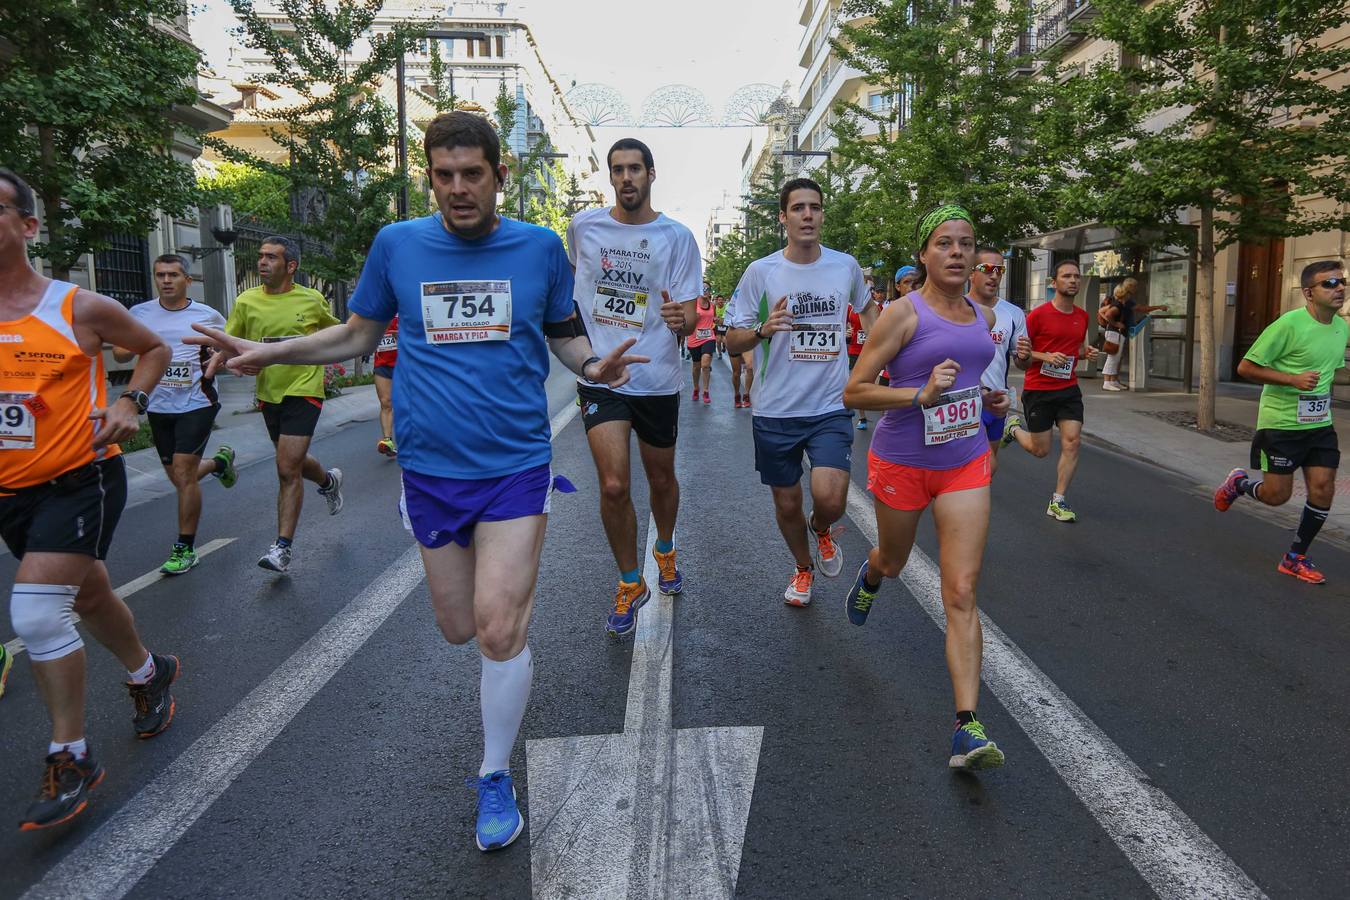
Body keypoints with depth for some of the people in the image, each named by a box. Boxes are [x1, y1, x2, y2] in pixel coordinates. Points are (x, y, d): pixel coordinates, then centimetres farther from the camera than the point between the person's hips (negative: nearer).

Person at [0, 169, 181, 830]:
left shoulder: (79, 308, -8)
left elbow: (153, 347, 7)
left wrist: (131, 402, -8)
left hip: (80, 482, -5)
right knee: (89, 599, 20)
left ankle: (70, 760, 3)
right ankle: (149, 674, 48)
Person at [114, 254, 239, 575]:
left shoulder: (208, 316, -1)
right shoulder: (139, 313, 5)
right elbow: (119, 354, 8)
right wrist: (133, 346, -14)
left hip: (197, 403, -4)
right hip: (159, 405, 4)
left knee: (183, 473, -11)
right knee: (177, 476, 13)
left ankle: (185, 549, 0)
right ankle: (220, 461, 46)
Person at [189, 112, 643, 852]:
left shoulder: (538, 246, -1)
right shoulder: (397, 244, 1)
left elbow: (565, 335, 10)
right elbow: (359, 334, 12)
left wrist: (592, 366, -11)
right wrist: (270, 352, -1)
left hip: (515, 465, -2)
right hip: (430, 470, 2)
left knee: (498, 628, -9)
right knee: (459, 627, 13)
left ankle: (495, 778, 14)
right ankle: (511, 579, 51)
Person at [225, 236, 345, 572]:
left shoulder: (312, 300, -3)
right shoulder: (246, 301, 0)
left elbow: (334, 330, 16)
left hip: (303, 390, -4)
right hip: (268, 393, 4)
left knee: (288, 469, -11)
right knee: (293, 463, 19)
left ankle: (284, 546, -5)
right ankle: (329, 481, 52)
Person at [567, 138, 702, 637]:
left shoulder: (677, 236, -4)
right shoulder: (582, 226, 1)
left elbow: (688, 315, -7)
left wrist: (680, 318, -30)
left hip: (657, 379, 0)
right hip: (600, 376, 0)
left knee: (662, 480, 15)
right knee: (614, 486, -12)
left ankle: (665, 552, 46)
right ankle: (630, 584, 10)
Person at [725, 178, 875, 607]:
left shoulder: (846, 266, 2)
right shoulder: (760, 272, -4)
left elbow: (867, 306, 24)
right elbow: (733, 341, -2)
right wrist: (763, 330, -22)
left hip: (831, 408, 0)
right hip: (775, 411, 0)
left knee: (830, 498, -17)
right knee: (787, 502, 11)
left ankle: (821, 530, 21)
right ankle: (803, 567, 40)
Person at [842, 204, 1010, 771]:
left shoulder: (983, 316, 7)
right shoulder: (903, 312, -12)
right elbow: (854, 392, -16)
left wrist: (984, 399, 7)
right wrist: (921, 394, -28)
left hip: (965, 466, 3)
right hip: (901, 463, -3)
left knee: (961, 592, -7)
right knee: (894, 564, 21)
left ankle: (966, 728, -8)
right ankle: (869, 573, 62)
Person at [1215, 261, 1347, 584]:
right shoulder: (1289, 324, -17)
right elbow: (1245, 368, -16)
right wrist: (1293, 379, -25)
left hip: (1319, 425, 6)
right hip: (1280, 424, -6)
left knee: (1323, 490, 0)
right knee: (1277, 495, 0)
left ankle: (1295, 558, 15)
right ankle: (1238, 483, 33)